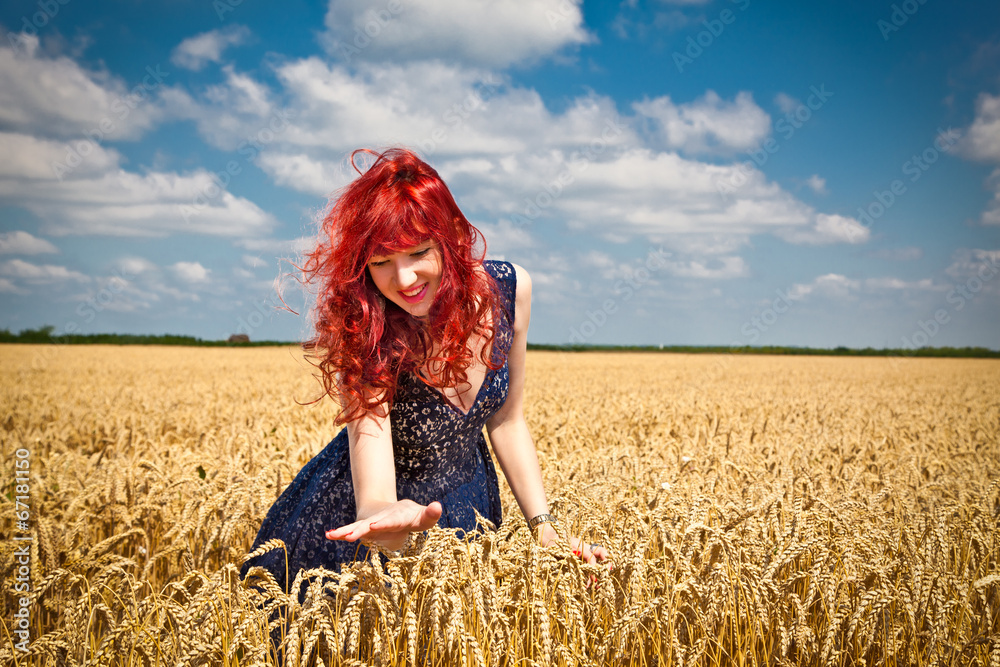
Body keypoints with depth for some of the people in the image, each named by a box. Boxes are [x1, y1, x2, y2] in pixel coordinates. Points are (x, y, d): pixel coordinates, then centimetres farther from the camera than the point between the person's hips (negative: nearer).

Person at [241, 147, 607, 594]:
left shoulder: (507, 289, -20)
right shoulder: (365, 338, -31)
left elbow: (506, 422, -5)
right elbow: (373, 496, -40)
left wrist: (545, 533, -10)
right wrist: (382, 514, -64)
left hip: (464, 510, 4)